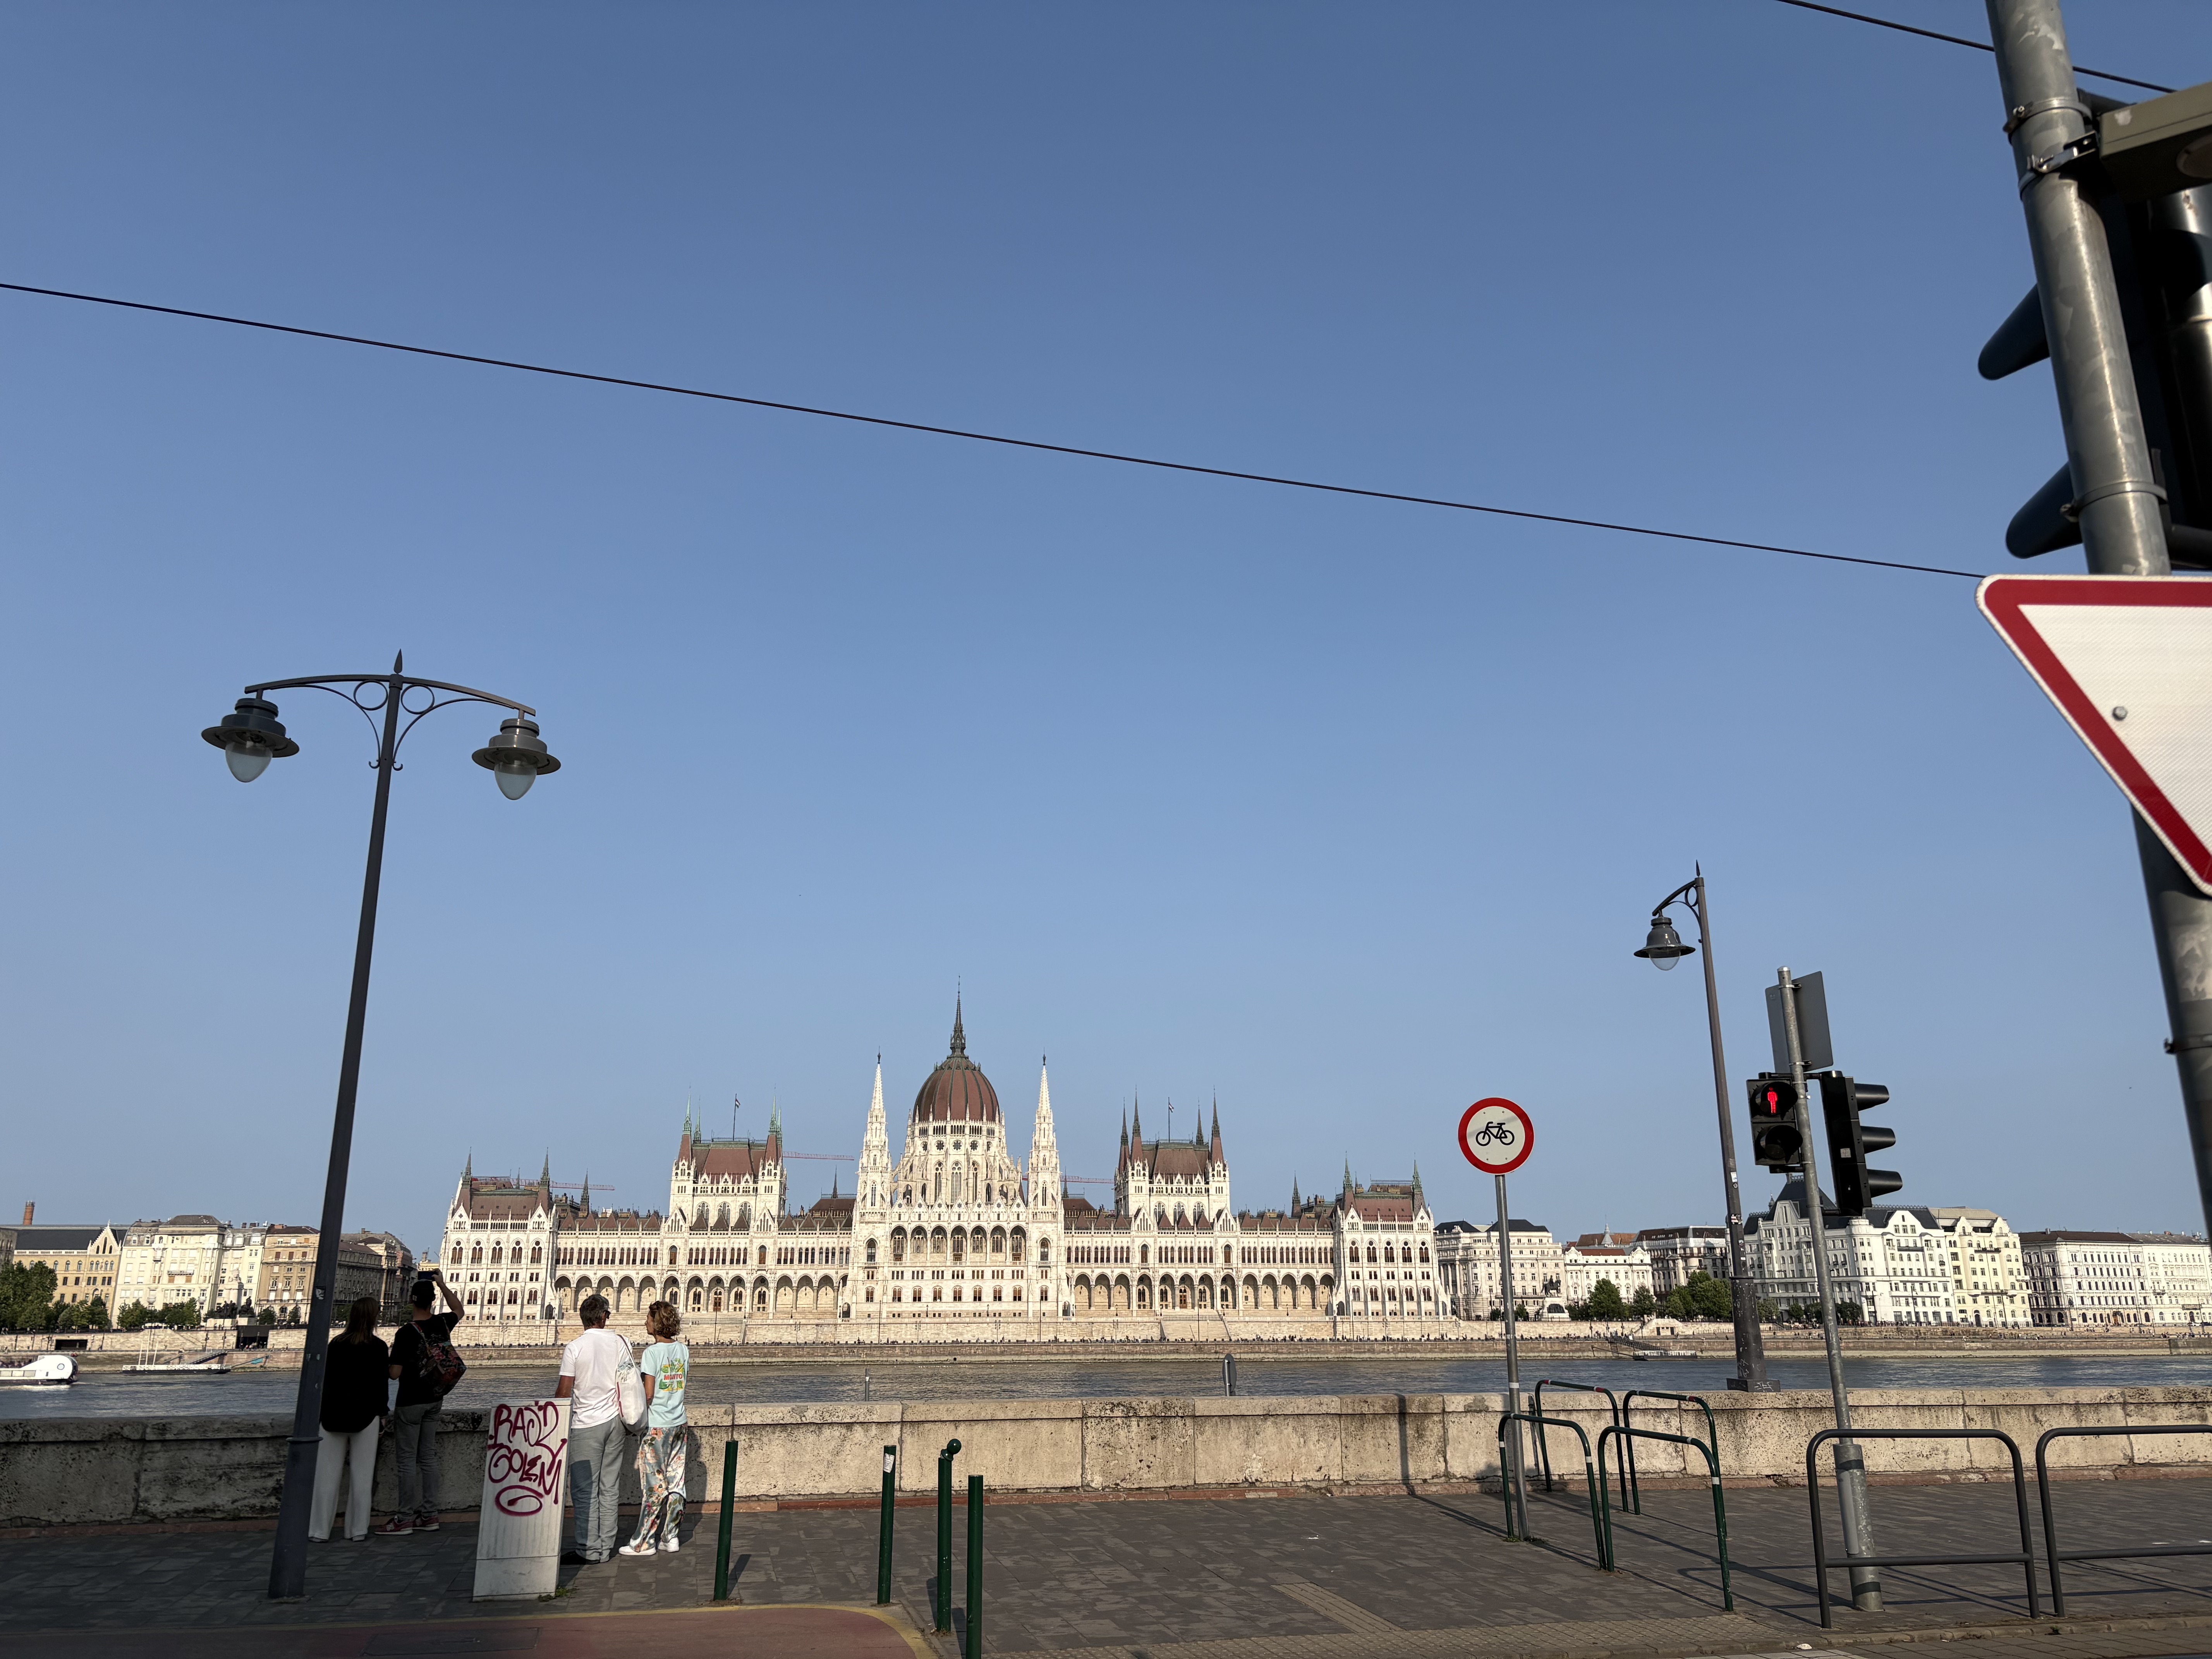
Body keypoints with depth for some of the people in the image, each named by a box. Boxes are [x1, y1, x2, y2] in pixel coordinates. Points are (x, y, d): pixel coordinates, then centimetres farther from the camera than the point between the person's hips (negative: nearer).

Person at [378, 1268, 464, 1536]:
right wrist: (443, 1284, 24)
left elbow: (395, 1373, -16)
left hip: (410, 1402, -6)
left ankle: (405, 1519, 1)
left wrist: (394, 1353, 3)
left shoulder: (407, 1332, -18)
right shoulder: (442, 1324, 0)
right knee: (428, 1457, 11)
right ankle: (429, 1515, 14)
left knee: (407, 1460, -1)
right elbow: (458, 1310, 25)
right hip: (434, 1400, 6)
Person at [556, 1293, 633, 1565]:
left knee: (585, 1491, 2)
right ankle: (606, 1547, 15)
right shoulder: (621, 1343, 2)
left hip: (586, 1424, -5)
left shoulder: (574, 1348, -10)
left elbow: (564, 1392, -11)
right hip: (615, 1421, 5)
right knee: (610, 1488, 10)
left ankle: (589, 1551, 3)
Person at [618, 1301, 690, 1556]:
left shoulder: (652, 1353, -14)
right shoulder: (683, 1350, 5)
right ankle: (670, 1538, 15)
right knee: (675, 1484, 10)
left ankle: (645, 1542, 8)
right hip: (679, 1423, 6)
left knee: (653, 1486, 1)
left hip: (656, 1427, -6)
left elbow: (648, 1394, -15)